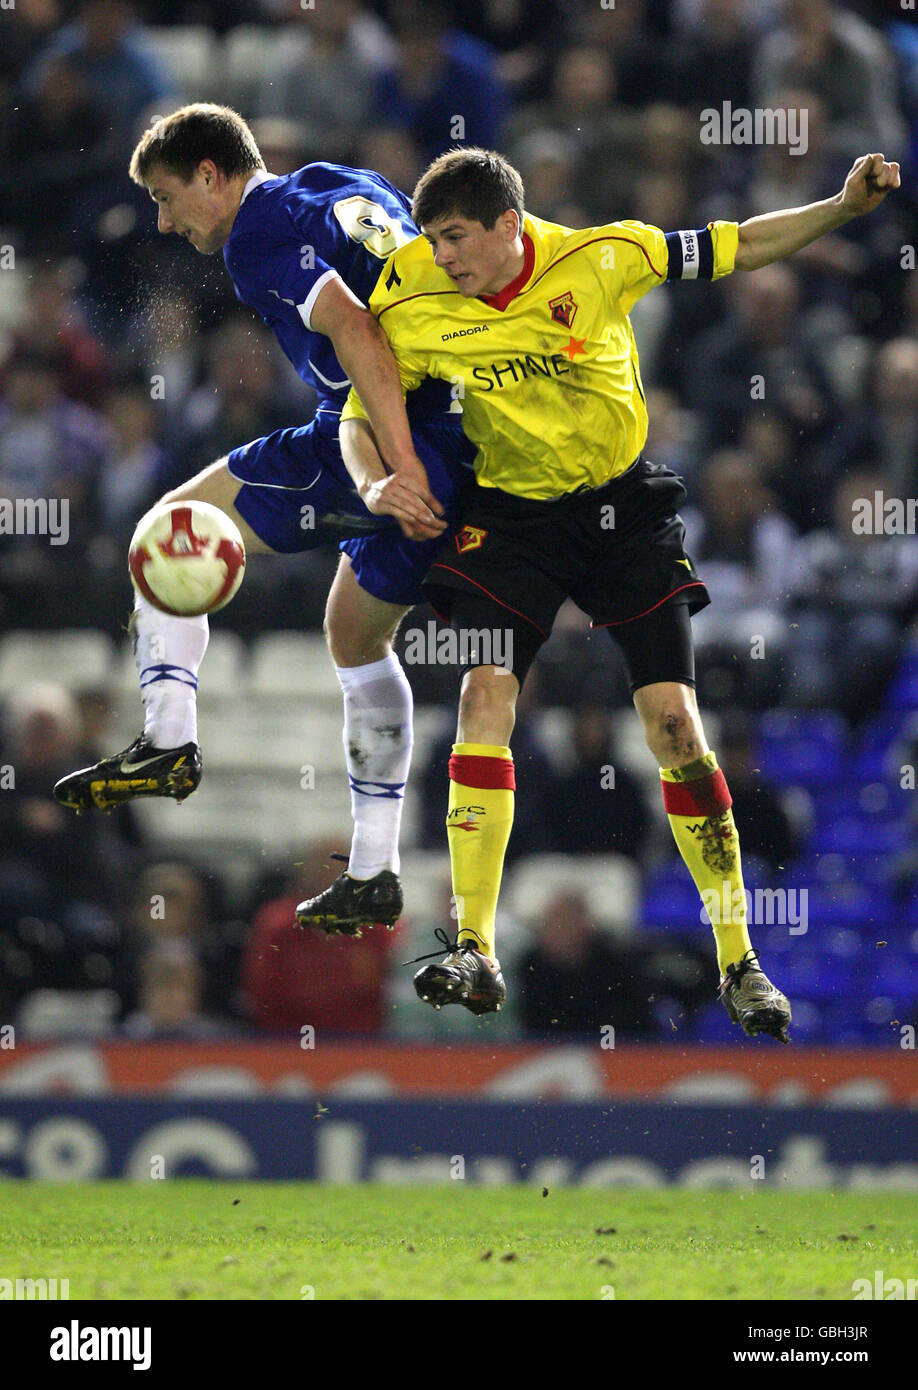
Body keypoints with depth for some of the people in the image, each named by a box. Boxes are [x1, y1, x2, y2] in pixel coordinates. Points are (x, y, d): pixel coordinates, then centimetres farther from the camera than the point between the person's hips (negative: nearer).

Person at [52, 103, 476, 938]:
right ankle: (373, 877, 23)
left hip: (385, 444, -9)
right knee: (357, 633, 24)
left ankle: (169, 742, -8)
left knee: (174, 529, 2)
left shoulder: (258, 229, -6)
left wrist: (400, 467, -26)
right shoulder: (350, 189, 21)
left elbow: (351, 329, -20)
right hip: (466, 445, 9)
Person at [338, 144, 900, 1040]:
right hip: (512, 517, 1)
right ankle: (474, 955, -13)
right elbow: (359, 418, -1)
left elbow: (739, 248, -5)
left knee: (672, 720, -5)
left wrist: (843, 209, -15)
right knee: (484, 696, -17)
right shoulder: (412, 309, -12)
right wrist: (374, 487, -22)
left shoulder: (600, 259, -14)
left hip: (621, 505, -1)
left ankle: (739, 964, 5)